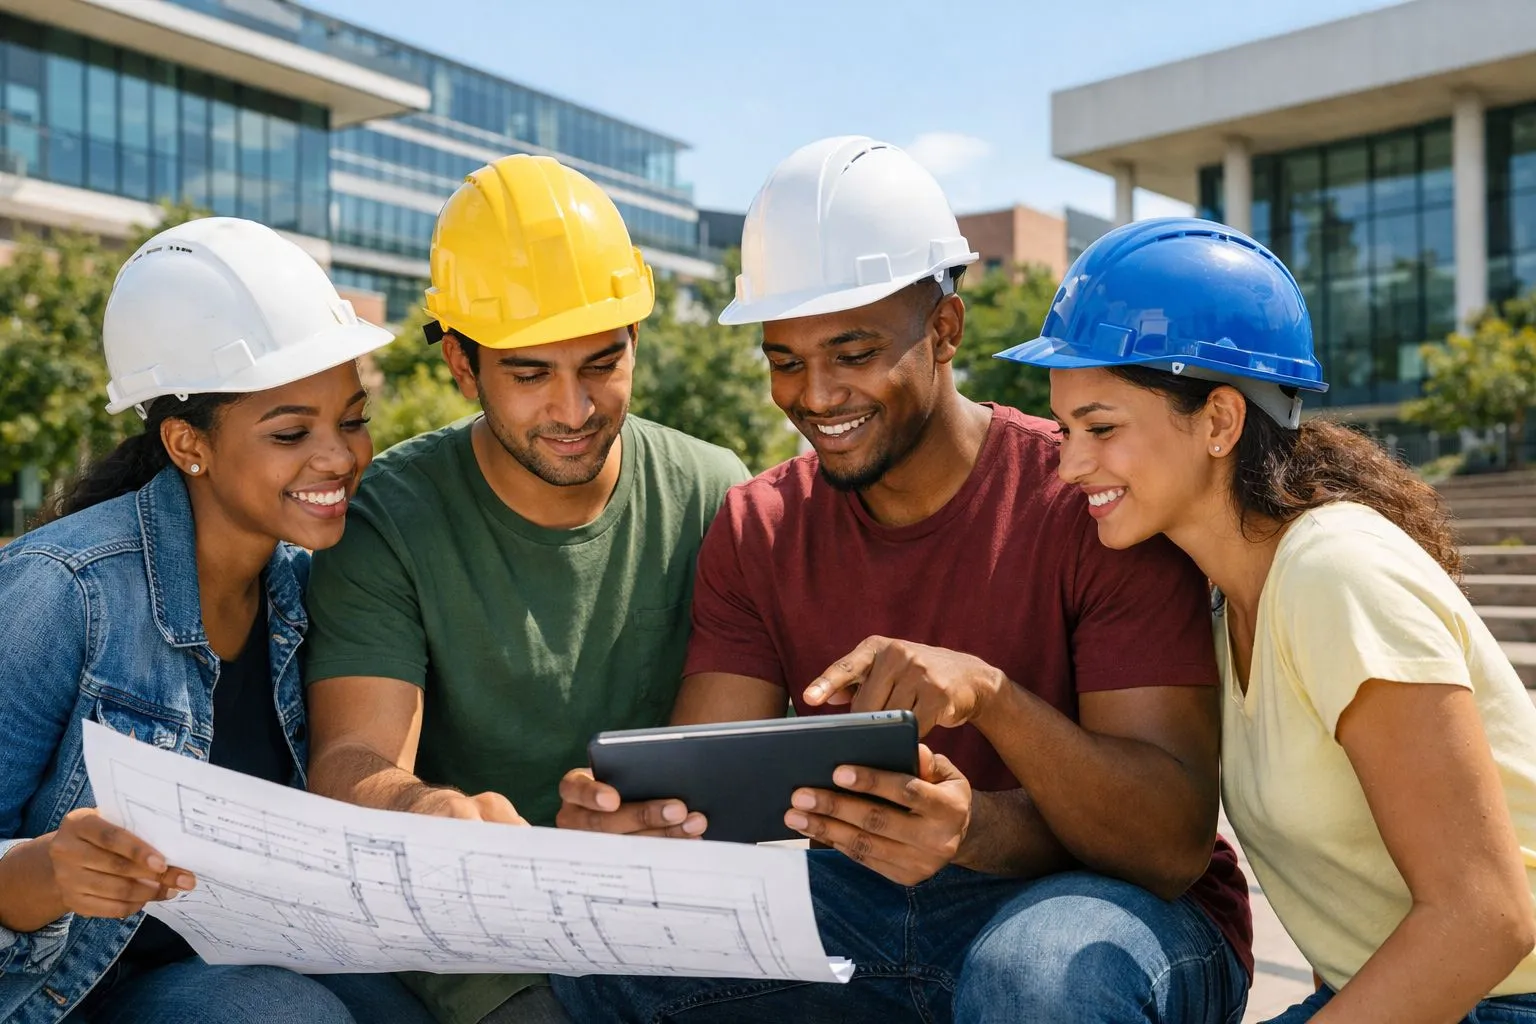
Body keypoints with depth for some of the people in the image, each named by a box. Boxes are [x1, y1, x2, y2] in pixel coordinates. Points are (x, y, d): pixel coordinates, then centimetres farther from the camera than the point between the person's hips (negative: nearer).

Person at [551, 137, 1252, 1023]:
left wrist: (988, 691, -37)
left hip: (1115, 913, -3)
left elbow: (1176, 844, -19)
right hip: (872, 910, 4)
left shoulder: (1088, 500, -15)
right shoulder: (757, 532, 0)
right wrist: (627, 810, -31)